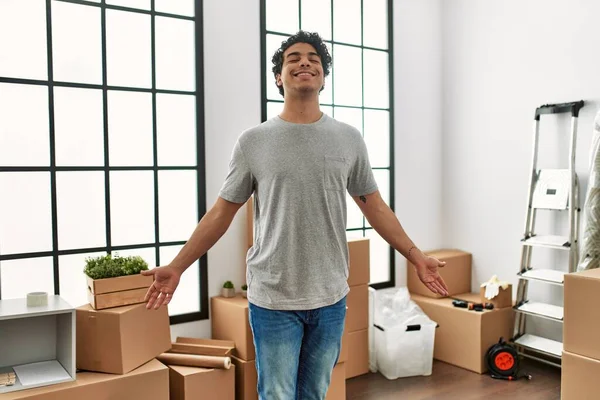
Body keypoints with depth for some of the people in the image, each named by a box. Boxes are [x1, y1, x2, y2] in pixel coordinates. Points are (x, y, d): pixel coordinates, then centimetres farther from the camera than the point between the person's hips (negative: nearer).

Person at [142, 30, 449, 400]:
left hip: (330, 298, 2)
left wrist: (416, 256, 4)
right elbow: (222, 212, 2)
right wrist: (177, 267, -1)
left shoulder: (349, 139, 3)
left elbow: (374, 206, 9)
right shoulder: (253, 142, -2)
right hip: (272, 299, -2)